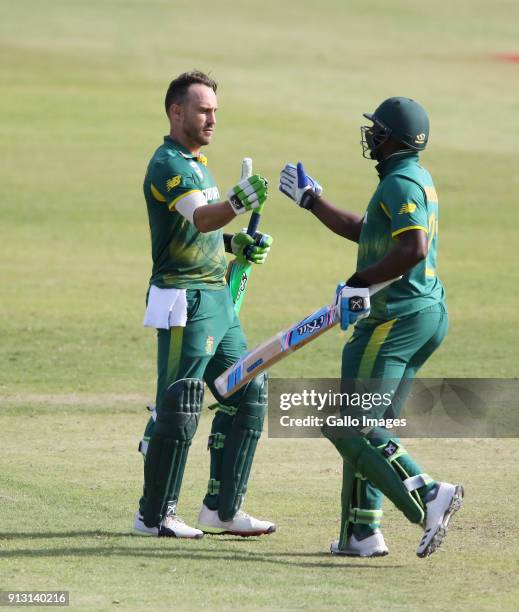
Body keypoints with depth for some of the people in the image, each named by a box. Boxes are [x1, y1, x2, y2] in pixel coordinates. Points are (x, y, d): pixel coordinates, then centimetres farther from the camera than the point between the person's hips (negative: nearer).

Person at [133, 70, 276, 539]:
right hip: (185, 301, -10)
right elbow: (200, 218, -31)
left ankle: (222, 509, 15)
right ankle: (154, 515, 1)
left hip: (216, 298, 10)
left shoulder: (196, 164, 19)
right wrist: (238, 202, -49)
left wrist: (236, 243, 9)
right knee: (179, 408, -8)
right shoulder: (168, 165, -13)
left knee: (248, 394, 9)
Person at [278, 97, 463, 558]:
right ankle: (363, 532, 14)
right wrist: (311, 200, 34)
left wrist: (360, 282, -20)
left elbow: (413, 248, -28)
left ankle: (427, 497, -22)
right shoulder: (416, 179, 18)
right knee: (370, 425, 15)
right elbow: (361, 230, 30)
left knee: (349, 425, -11)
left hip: (399, 319, -10)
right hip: (428, 314, 10)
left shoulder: (400, 183, -14)